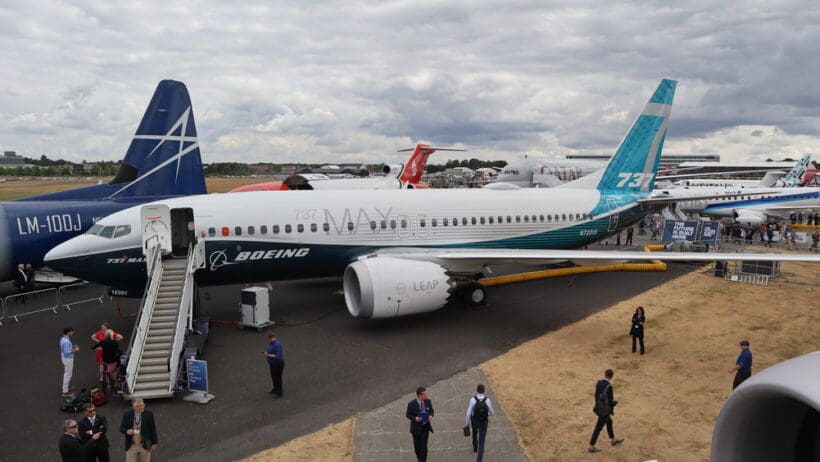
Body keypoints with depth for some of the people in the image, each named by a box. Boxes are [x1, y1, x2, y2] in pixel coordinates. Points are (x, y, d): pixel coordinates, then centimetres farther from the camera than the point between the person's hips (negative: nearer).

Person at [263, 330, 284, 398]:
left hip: (278, 364, -10)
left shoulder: (277, 344, -29)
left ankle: (279, 393, 17)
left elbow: (277, 356, -30)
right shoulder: (271, 342, 1)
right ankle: (275, 389, 42)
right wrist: (266, 352, 1)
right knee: (273, 376, 23)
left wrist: (268, 355, -26)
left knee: (277, 378, 3)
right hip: (273, 363, 10)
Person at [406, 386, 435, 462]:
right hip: (416, 428, -1)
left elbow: (432, 411, 5)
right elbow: (408, 415, -8)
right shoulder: (411, 404, -20)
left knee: (423, 447, -4)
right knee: (417, 447, 16)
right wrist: (415, 418, -27)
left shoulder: (428, 401, -10)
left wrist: (431, 416, -17)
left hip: (425, 427, 1)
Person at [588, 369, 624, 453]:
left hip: (598, 408, 8)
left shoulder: (599, 382, -7)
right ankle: (591, 447, 18)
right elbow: (610, 401, -24)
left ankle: (613, 440, 48)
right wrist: (615, 402, -1)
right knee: (598, 428, 6)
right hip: (604, 411, -8)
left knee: (609, 422, 28)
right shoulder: (609, 387, -30)